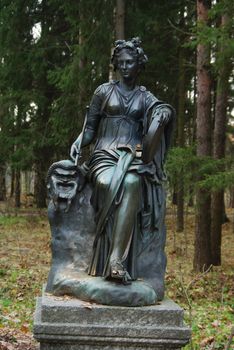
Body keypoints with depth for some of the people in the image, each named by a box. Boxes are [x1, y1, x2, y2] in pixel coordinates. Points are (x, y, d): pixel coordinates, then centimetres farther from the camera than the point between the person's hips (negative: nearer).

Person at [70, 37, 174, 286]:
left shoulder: (145, 97, 18)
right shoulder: (104, 91, 16)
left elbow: (162, 112, -1)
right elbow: (90, 128, 16)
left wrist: (164, 113, -23)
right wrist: (78, 142, -3)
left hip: (134, 156, 0)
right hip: (105, 153, 0)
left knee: (131, 183, -38)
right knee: (107, 184, -38)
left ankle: (117, 258, -45)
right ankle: (116, 261, -35)